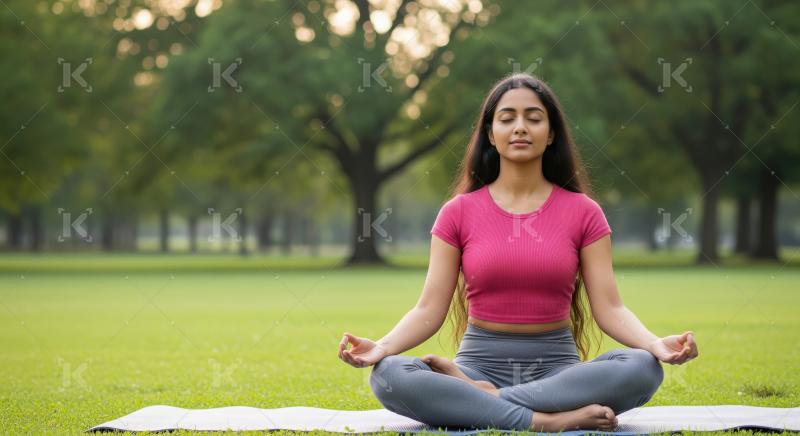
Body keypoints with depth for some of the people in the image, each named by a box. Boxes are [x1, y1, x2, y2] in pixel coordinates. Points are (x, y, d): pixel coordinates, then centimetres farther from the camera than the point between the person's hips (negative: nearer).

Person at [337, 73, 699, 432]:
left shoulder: (582, 212, 4)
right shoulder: (459, 213, 4)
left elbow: (609, 308, -2)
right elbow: (429, 310, -1)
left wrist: (655, 343, -24)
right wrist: (382, 347, -21)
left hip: (557, 366, 1)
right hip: (481, 361, 0)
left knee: (643, 368, -31)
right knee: (388, 376, -31)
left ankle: (477, 398, -26)